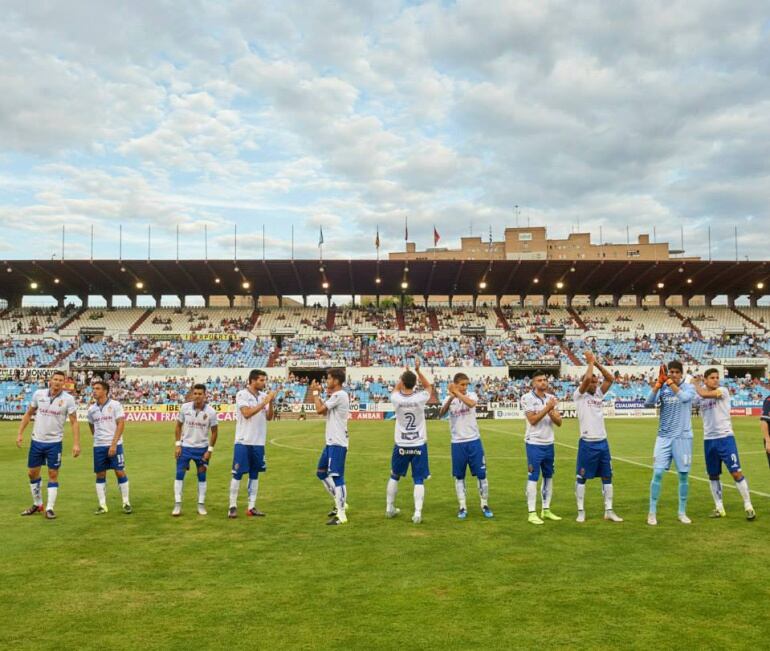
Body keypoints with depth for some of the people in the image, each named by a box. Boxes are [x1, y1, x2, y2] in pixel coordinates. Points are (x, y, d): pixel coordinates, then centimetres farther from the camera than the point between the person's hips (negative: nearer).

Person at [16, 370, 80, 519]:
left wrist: (76, 443, -16)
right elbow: (28, 414, 10)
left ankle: (50, 508, 7)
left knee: (53, 474, -1)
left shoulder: (68, 399, -10)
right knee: (33, 473, 11)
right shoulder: (38, 394, -2)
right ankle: (37, 504, 28)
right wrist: (20, 433, 4)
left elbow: (74, 422, -9)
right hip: (36, 440, 3)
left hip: (54, 442, -3)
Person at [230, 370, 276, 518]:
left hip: (259, 442, 6)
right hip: (243, 441, -5)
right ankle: (233, 506, 7)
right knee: (238, 474, -1)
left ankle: (252, 507, 15)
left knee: (254, 474, 9)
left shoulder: (263, 395, 7)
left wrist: (271, 402, -9)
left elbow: (269, 417, 6)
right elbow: (247, 413, -20)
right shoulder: (242, 394, -9)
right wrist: (264, 402, -20)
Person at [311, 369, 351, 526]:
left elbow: (319, 410, -17)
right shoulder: (335, 395, 15)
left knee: (337, 476, -9)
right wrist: (318, 393, 13)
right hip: (331, 442, 11)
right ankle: (340, 503, 28)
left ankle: (341, 515, -6)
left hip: (338, 443, -11)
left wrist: (315, 392, -3)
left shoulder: (340, 395, -16)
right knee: (321, 473, 18)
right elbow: (324, 411, 19)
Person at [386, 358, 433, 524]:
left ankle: (390, 508, 29)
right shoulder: (420, 398, -12)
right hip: (419, 445, -1)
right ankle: (418, 512, -9)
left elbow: (396, 389, 15)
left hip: (401, 445, 1)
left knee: (394, 477, 20)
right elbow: (429, 386, 10)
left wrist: (405, 373, 19)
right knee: (419, 480, 2)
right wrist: (417, 370, 5)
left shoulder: (396, 399, -10)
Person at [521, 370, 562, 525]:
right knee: (533, 478, -4)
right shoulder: (527, 398, -9)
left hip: (548, 444, 6)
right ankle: (532, 513, 0)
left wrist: (552, 414, -15)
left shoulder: (551, 398, 8)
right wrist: (547, 408, -21)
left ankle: (546, 510, 22)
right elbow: (532, 420, -17)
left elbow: (559, 422, 4)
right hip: (534, 444, -6)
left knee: (548, 476, 11)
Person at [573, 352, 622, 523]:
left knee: (607, 477, 9)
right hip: (587, 443, -6)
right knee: (581, 477, 2)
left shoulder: (599, 394, 12)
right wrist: (591, 362, -7)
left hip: (603, 442, 6)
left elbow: (610, 379, 5)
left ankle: (608, 511, 17)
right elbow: (587, 378, -20)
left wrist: (597, 363, 0)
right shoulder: (579, 395, -5)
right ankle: (581, 511, 11)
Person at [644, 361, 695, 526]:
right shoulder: (662, 388, 2)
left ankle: (682, 512, 19)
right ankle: (652, 512, 2)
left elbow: (684, 397, -23)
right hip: (664, 437, 0)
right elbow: (648, 403, -14)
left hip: (683, 437, 0)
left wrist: (670, 382, -21)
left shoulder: (689, 387, 0)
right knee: (657, 473, -6)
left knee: (684, 475, 5)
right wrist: (659, 383, -21)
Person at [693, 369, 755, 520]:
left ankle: (748, 506, 4)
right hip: (708, 439, 5)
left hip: (725, 437, -5)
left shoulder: (723, 391, -7)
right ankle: (719, 508, 21)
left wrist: (695, 383, -4)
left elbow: (704, 394, -21)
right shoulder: (700, 398, 7)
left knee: (736, 472, -7)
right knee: (713, 475, 10)